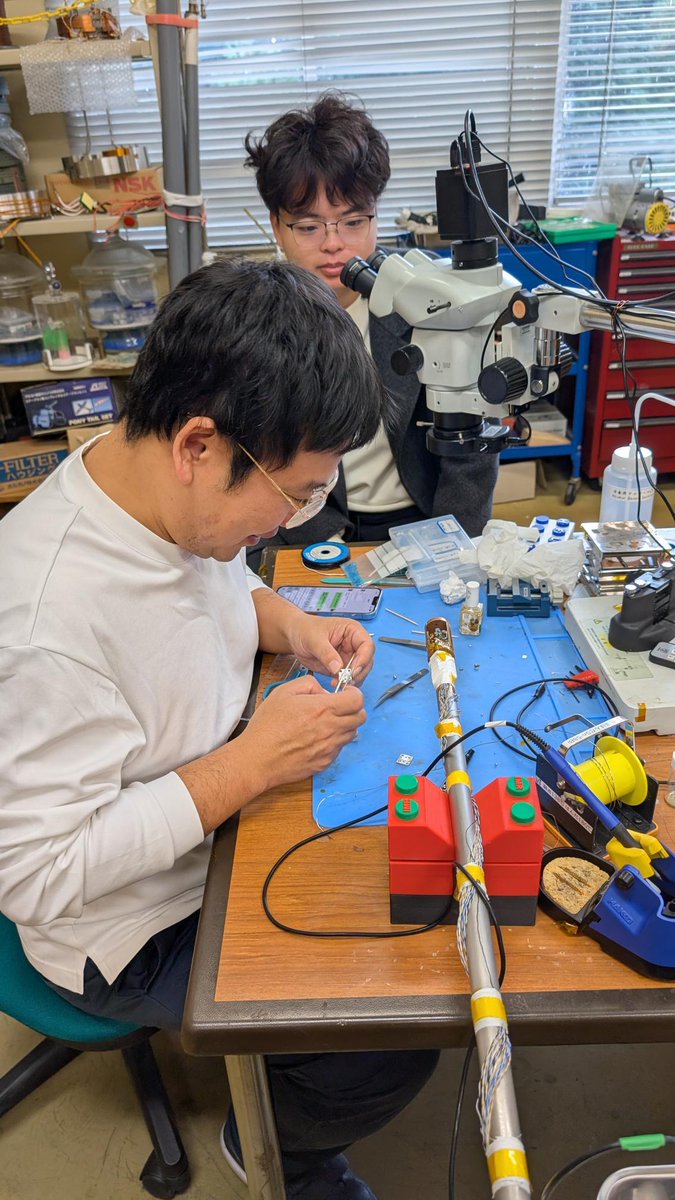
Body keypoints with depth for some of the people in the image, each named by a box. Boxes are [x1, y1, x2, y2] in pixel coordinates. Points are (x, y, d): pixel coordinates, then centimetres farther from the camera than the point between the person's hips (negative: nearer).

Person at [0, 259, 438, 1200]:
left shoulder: (171, 491, -12)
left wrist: (287, 622, -10)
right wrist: (250, 765, -30)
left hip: (218, 827, 8)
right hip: (140, 928, -7)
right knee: (393, 1049, -8)